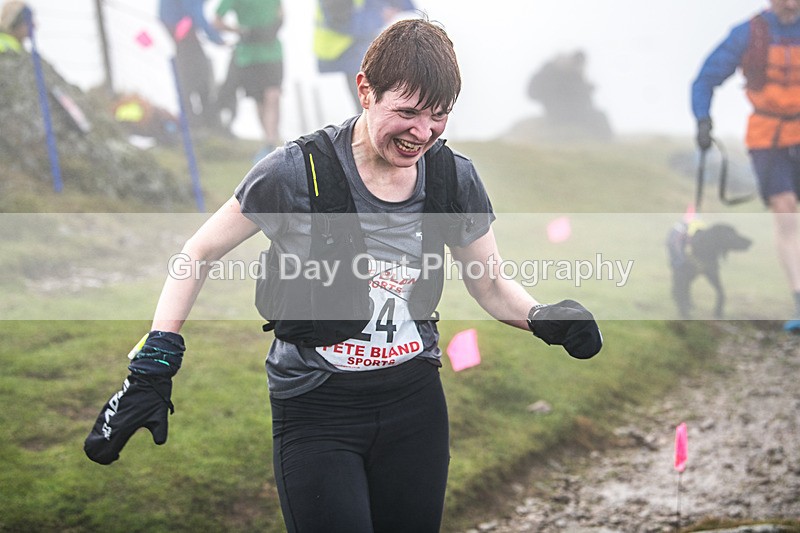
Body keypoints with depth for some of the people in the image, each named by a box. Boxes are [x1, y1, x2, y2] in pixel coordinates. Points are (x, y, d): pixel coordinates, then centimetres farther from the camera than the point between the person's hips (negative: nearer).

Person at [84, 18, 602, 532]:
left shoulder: (455, 178, -4)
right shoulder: (300, 171, -16)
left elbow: (492, 284, 9)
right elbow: (199, 254, -7)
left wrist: (544, 318, -13)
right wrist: (152, 370, -15)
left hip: (414, 400, 4)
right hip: (316, 411, -4)